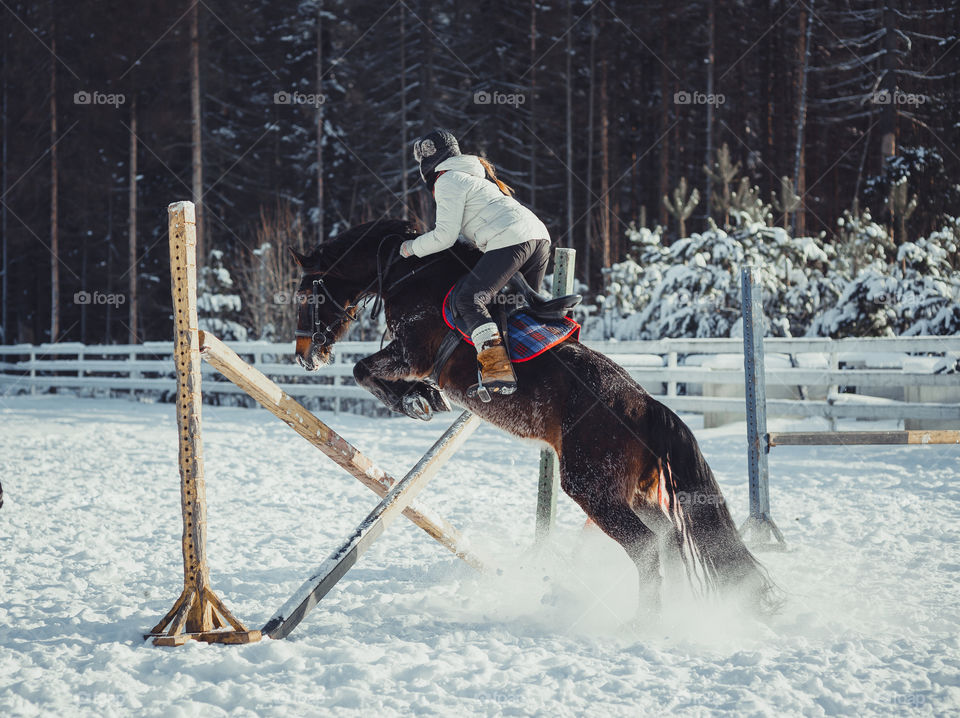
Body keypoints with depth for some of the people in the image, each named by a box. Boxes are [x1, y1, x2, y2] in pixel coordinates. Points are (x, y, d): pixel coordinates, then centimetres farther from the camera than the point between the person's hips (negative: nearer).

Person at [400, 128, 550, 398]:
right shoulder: (472, 172, 30)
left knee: (469, 299, -15)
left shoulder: (447, 181, 1)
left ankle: (497, 368, -29)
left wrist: (411, 247, 10)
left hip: (511, 240, -10)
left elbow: (445, 237, -3)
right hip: (540, 235, 10)